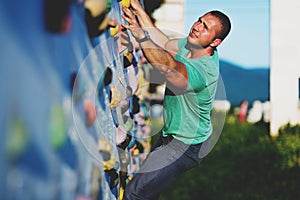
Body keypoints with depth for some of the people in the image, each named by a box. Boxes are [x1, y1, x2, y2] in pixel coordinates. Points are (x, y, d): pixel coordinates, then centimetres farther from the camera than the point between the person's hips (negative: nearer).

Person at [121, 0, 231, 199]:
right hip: (173, 137, 10)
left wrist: (140, 34, -55)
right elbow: (163, 43, 9)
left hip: (184, 147, -10)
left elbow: (169, 67, -49)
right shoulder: (191, 45, -5)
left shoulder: (204, 71, -33)